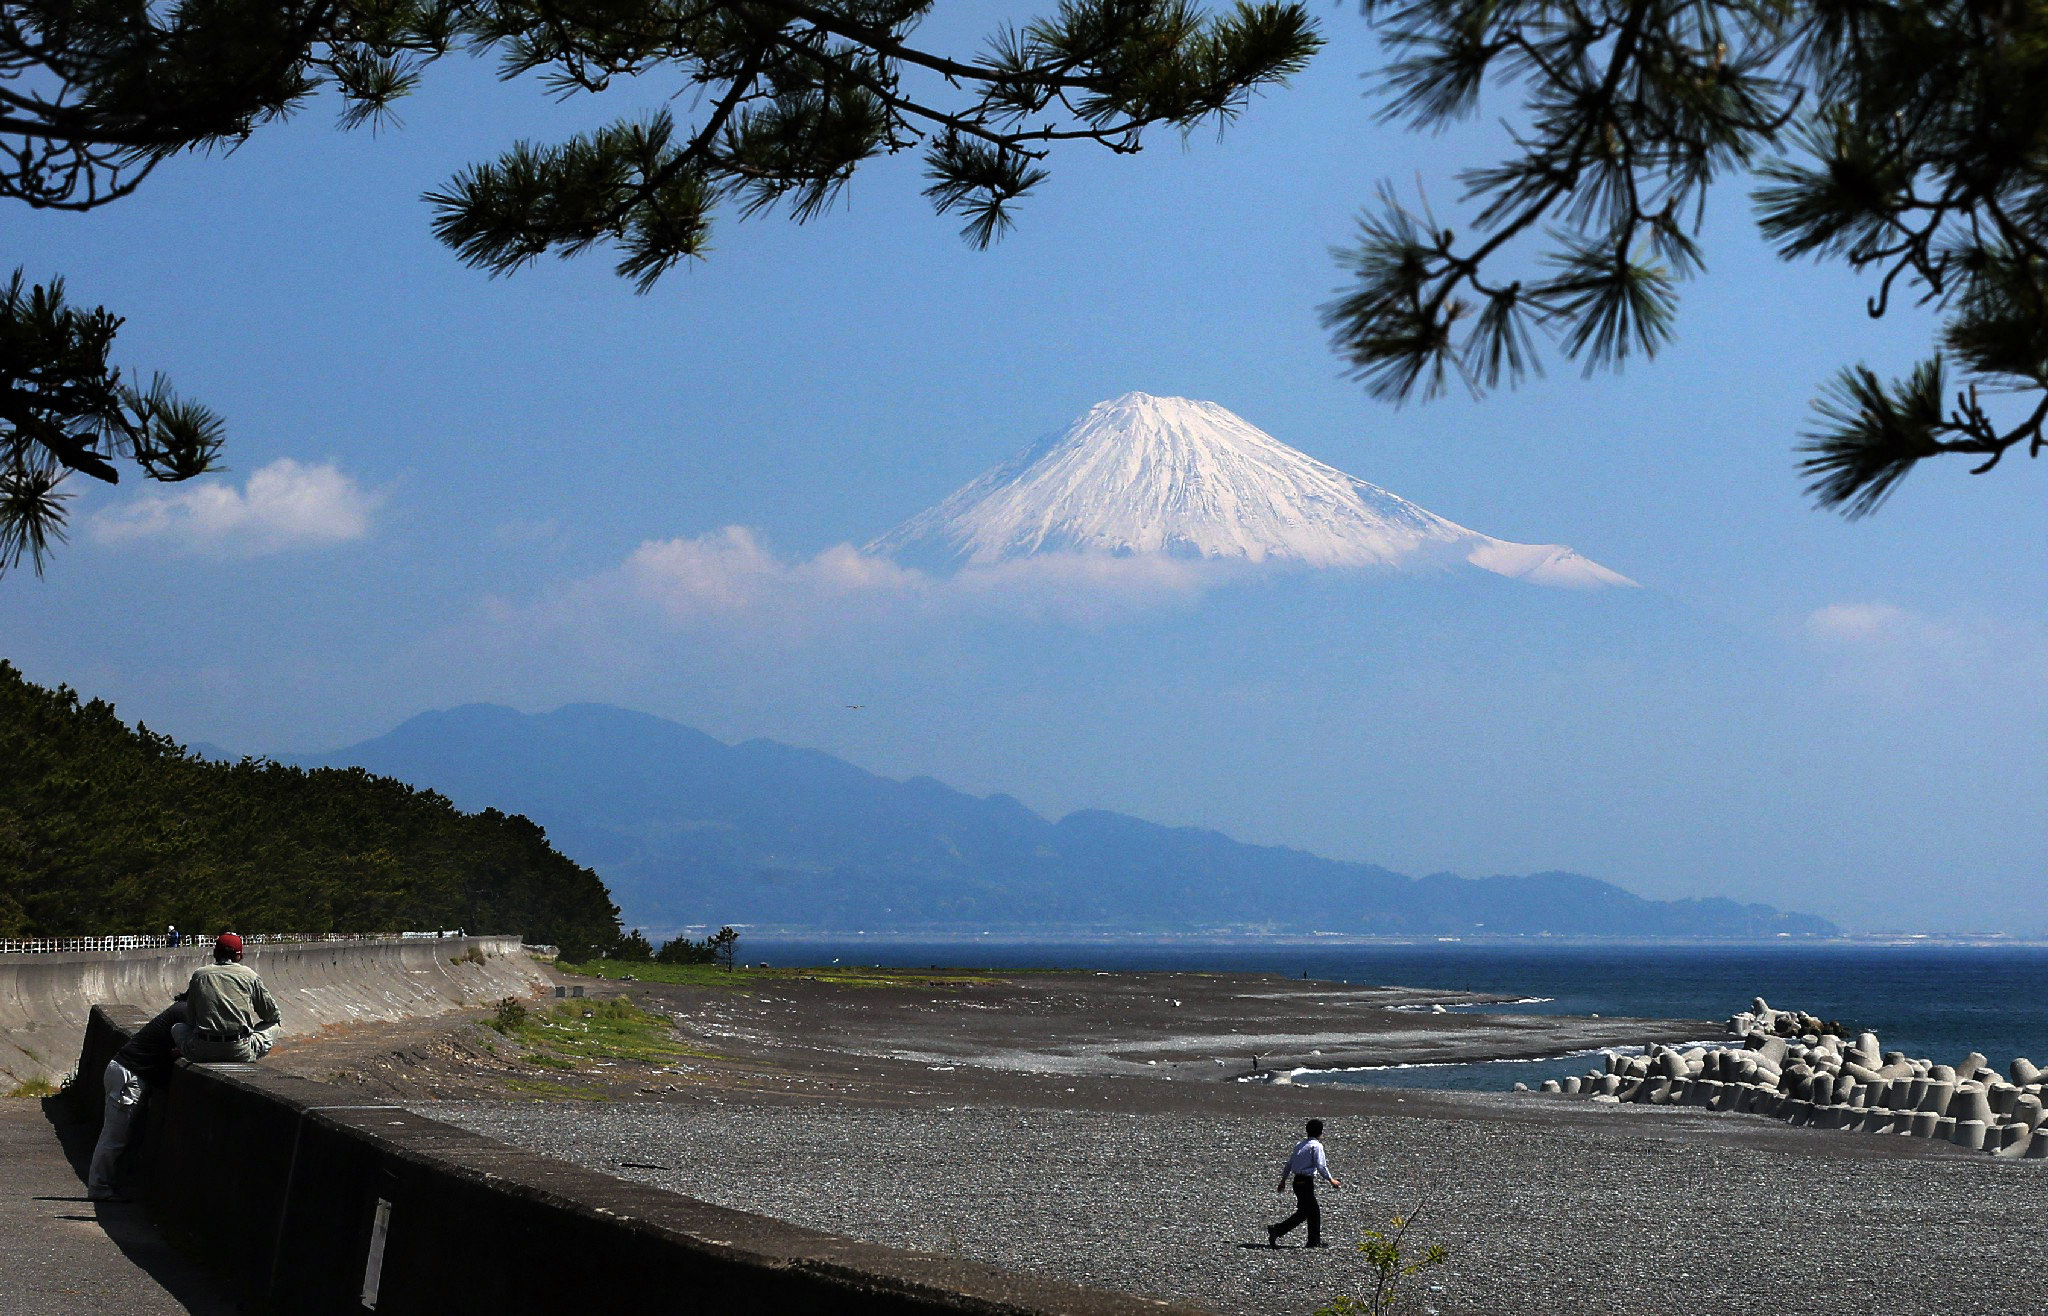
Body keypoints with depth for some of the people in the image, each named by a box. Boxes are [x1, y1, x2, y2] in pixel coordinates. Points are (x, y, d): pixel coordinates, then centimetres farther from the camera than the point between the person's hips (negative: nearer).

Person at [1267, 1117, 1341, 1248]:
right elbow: (1321, 1166, -16)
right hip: (1306, 1182, -9)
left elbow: (1289, 1163, 19)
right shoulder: (1316, 1146, -10)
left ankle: (1315, 1241, 19)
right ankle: (1276, 1230, -13)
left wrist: (1283, 1180, 26)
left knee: (1314, 1210, 16)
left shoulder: (1300, 1144, 14)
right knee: (1303, 1212, -5)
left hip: (1297, 1181, 9)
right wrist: (1331, 1180, -8)